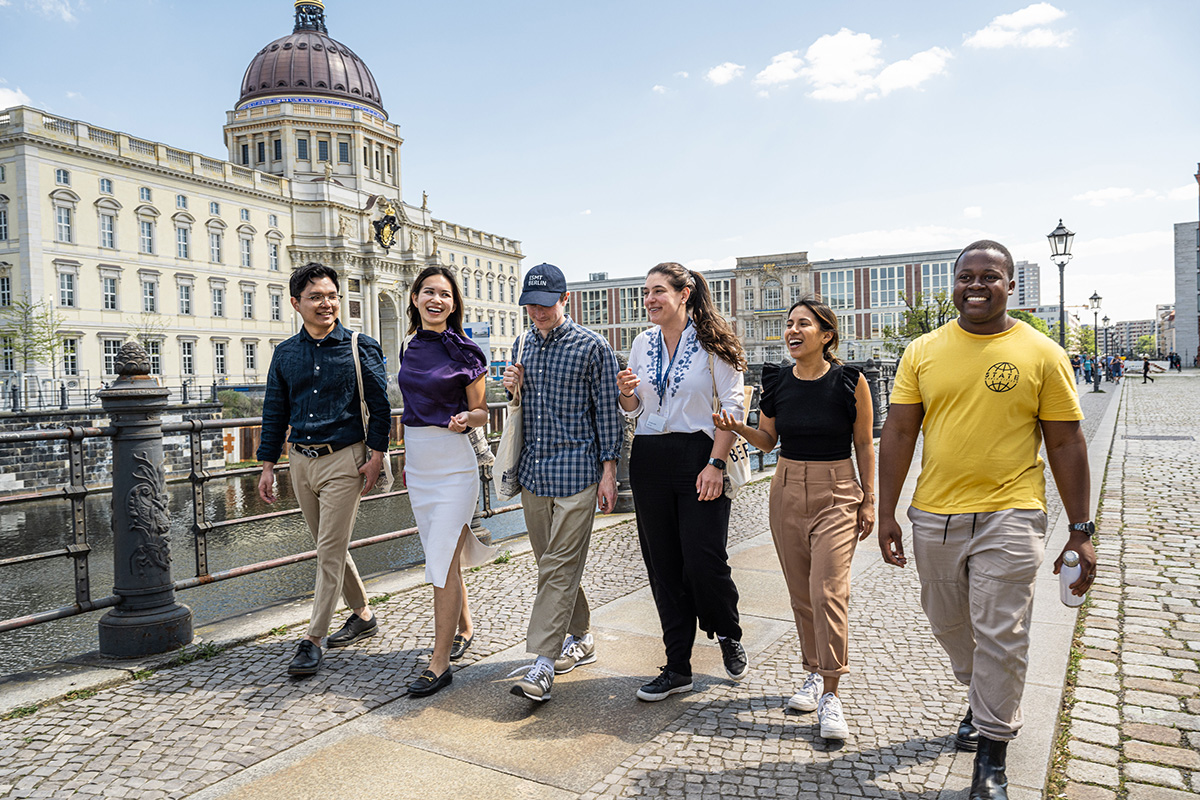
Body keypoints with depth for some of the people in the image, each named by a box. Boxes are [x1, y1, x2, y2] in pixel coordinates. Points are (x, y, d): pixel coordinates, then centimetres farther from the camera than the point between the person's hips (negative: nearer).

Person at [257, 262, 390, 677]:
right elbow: (275, 411, 13)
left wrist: (375, 456, -8)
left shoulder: (361, 347, -3)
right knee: (330, 547, 14)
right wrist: (268, 464, 10)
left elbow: (379, 405, -2)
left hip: (344, 459, -5)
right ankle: (363, 615, 30)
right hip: (301, 461, 5)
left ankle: (312, 640, 4)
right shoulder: (285, 353, 8)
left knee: (331, 550, -4)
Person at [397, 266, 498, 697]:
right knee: (442, 555, 15)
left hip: (453, 462, -6)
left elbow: (482, 413, -4)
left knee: (443, 560, -6)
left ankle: (440, 662, 2)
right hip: (418, 463, 6)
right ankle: (464, 628, 34)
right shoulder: (410, 349, 9)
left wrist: (464, 419, -26)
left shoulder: (465, 352, -8)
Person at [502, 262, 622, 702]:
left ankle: (542, 663, -6)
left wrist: (608, 470, -8)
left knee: (560, 566, -8)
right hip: (532, 469, 6)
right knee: (550, 563, 13)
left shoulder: (592, 346, -5)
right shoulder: (522, 345, 12)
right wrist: (511, 387, -1)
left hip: (576, 470, -6)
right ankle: (580, 638, 29)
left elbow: (607, 411, -4)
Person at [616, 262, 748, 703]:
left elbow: (733, 406, -7)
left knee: (704, 559, -7)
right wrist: (626, 393, -4)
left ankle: (728, 636, 25)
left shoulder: (711, 341, -4)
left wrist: (716, 463, -15)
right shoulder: (643, 343, 11)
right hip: (649, 459, 5)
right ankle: (677, 668, 18)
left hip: (699, 456, -5)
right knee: (663, 565, 6)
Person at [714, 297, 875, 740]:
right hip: (787, 490, 4)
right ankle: (815, 673, 28)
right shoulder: (776, 381, 2)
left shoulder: (849, 380, -7)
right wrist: (737, 428, -8)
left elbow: (864, 444, 0)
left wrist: (869, 500, -1)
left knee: (829, 590, -11)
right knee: (801, 591, 11)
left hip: (836, 493, -4)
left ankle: (831, 694, -1)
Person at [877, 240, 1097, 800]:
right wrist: (886, 513, -1)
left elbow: (1066, 444, 0)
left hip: (1009, 519, -3)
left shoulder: (1042, 354, -2)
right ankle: (983, 701, 45)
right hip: (933, 517, 3)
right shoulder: (922, 352, 3)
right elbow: (898, 433, 3)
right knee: (950, 626, 18)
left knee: (1000, 637, 0)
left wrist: (1080, 532, -2)